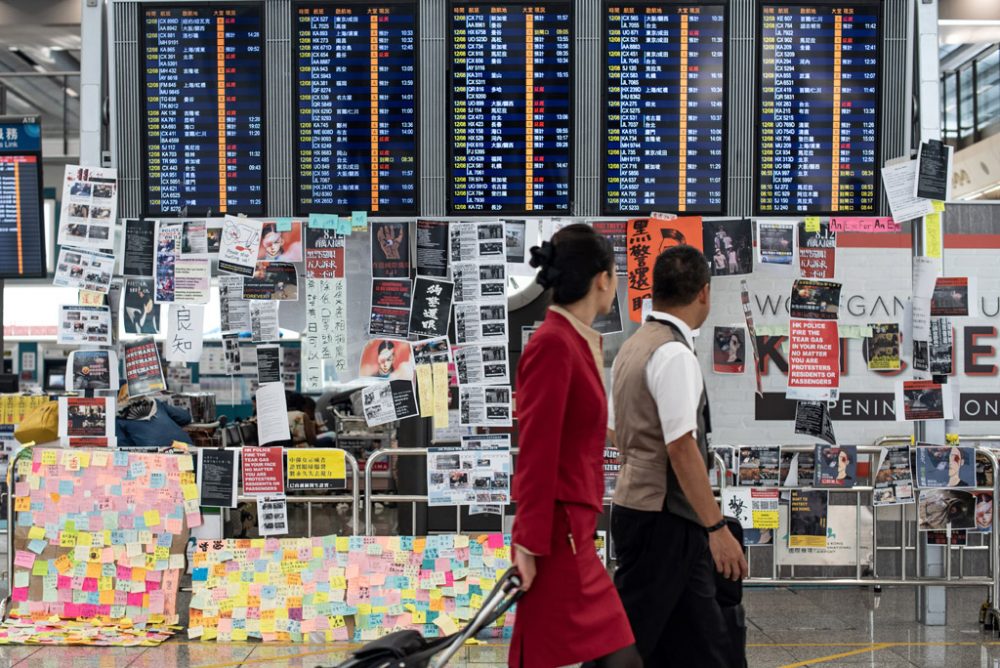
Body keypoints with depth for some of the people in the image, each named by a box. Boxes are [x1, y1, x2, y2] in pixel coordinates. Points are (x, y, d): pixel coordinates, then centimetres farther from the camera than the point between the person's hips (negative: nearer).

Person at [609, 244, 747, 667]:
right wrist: (717, 528, -21)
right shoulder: (675, 353, -18)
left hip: (637, 503, 10)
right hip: (663, 518, -10)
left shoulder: (633, 347, 11)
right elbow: (681, 447, -24)